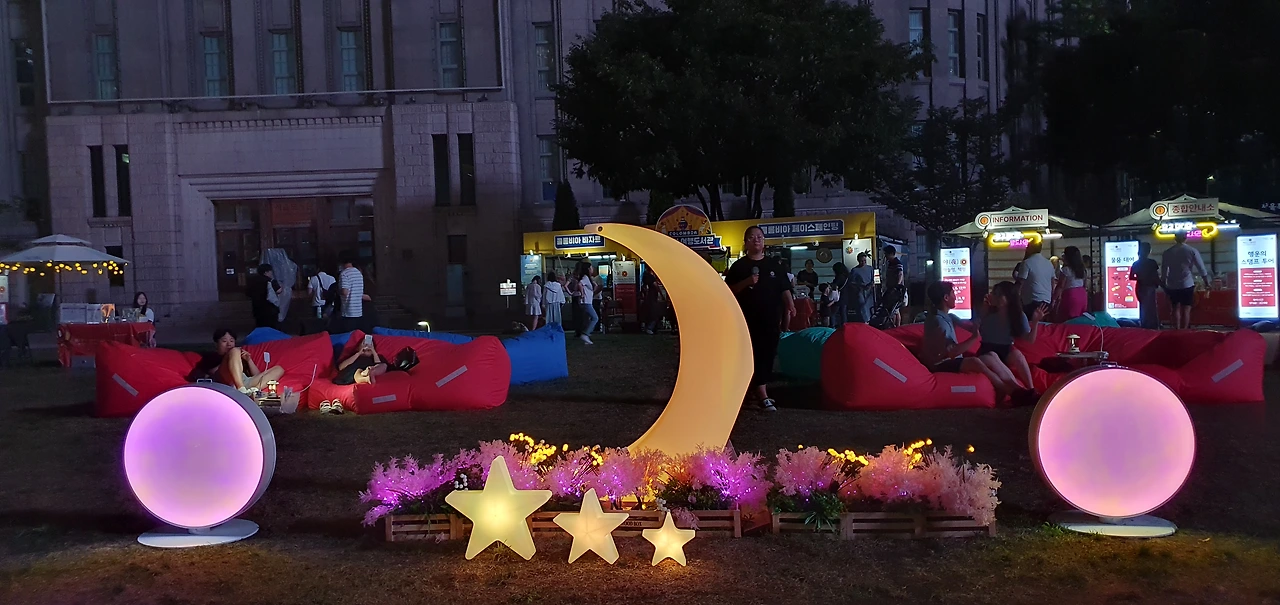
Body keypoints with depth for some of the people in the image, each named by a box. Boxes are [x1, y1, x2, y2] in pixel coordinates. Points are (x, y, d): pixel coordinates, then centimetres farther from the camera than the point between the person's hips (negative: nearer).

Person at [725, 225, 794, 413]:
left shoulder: (774, 264, 10)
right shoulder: (739, 266, 2)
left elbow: (784, 289, 9)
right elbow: (729, 291, -2)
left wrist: (791, 308, -4)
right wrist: (746, 282, -16)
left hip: (771, 318, 4)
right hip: (748, 319, -3)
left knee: (768, 355, 7)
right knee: (755, 355, -7)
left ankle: (757, 389, 22)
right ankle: (763, 397, -10)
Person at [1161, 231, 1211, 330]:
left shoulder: (1167, 252, 4)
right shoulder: (1192, 250, -1)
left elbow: (1163, 272, 6)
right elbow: (1202, 269, -1)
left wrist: (1164, 287, 14)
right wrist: (1207, 285, 4)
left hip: (1172, 286, 2)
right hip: (1187, 284, -2)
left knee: (1176, 309, 11)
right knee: (1186, 310, 2)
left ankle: (1177, 331, 9)